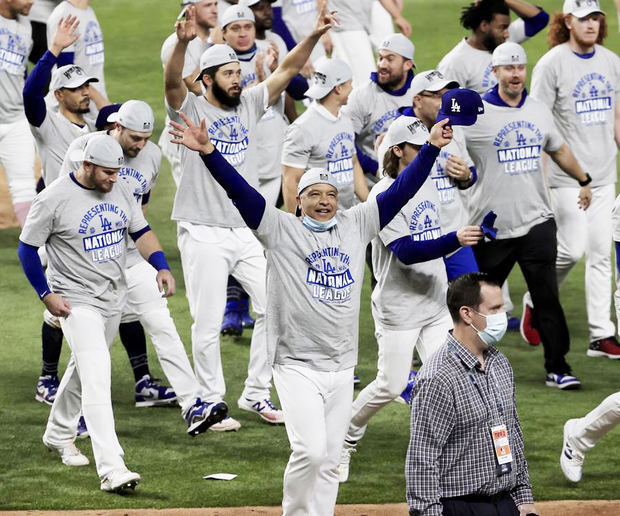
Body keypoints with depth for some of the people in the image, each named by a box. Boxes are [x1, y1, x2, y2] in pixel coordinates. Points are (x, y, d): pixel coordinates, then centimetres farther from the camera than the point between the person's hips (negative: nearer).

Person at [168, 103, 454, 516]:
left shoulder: (356, 226, 9)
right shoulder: (281, 229, -2)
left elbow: (400, 191, 11)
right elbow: (240, 191, -13)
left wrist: (431, 148, 5)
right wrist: (208, 152, -26)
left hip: (341, 368, 5)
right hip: (297, 366, -5)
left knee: (330, 461, 8)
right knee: (310, 450, -15)